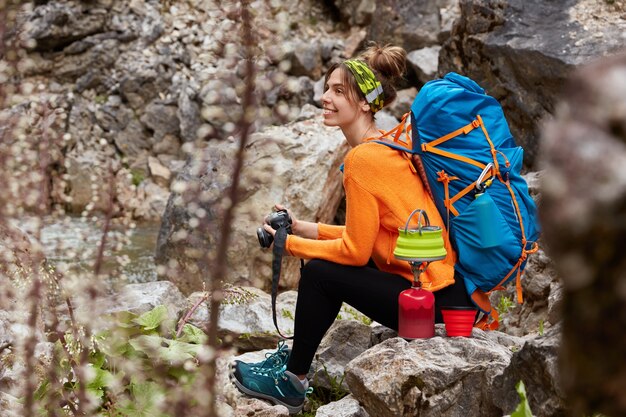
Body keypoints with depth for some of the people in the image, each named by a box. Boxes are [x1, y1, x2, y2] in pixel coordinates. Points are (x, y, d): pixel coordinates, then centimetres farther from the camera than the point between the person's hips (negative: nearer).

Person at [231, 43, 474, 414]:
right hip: (451, 283, 9)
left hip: (437, 303, -9)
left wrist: (290, 243, -1)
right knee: (333, 259, 18)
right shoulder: (390, 147, 10)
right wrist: (307, 229, 14)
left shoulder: (362, 159, -17)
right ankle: (294, 358, 27)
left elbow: (356, 250, -13)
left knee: (320, 273, -4)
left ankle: (292, 383, 13)